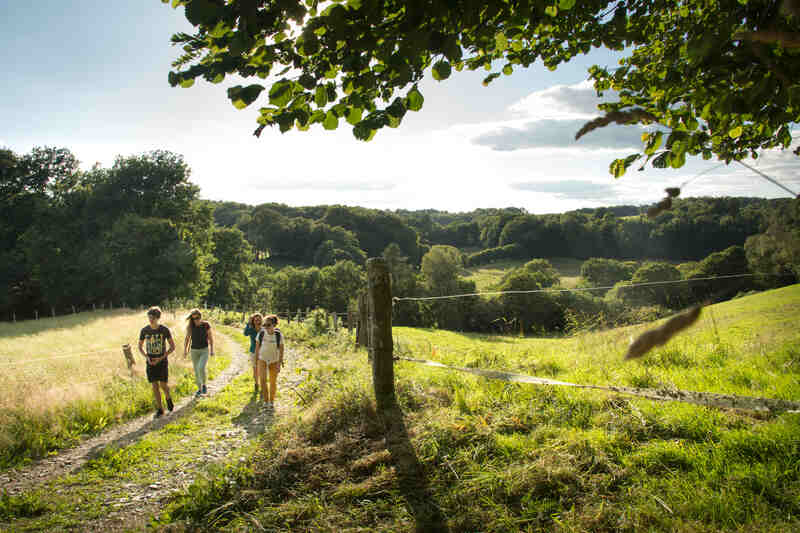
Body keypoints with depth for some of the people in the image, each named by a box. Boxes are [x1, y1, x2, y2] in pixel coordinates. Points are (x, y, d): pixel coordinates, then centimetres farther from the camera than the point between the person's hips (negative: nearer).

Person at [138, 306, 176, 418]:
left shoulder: (165, 330, -11)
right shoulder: (144, 330, -5)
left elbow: (172, 347, -5)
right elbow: (140, 347, 7)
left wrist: (161, 358, -15)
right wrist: (147, 358, -10)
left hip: (162, 361, -2)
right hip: (150, 362, 2)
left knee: (163, 385, -3)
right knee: (155, 385, 0)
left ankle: (168, 398, 30)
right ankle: (159, 410, 10)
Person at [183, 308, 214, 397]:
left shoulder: (206, 325, -10)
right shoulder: (190, 326, -5)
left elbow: (211, 337, -1)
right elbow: (187, 338, 4)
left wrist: (212, 349, -1)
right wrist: (185, 350, -5)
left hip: (204, 350, -3)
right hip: (194, 351, 3)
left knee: (201, 368, -23)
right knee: (196, 372, 9)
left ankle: (204, 385, 2)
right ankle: (199, 389, 28)